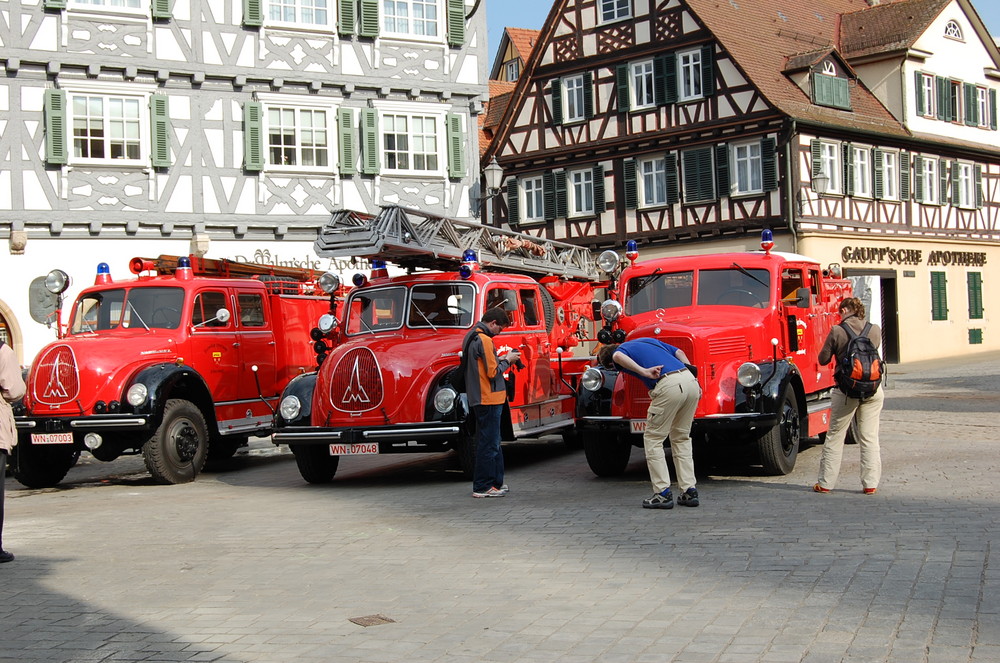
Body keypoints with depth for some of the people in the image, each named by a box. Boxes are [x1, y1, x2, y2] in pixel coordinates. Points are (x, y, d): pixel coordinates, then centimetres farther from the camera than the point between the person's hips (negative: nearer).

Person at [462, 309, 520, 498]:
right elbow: (493, 372, -18)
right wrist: (507, 360, -4)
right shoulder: (484, 340, -17)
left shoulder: (471, 337, 14)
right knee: (488, 444, -4)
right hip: (489, 399, -10)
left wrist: (501, 359, 10)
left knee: (492, 442, 16)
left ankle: (496, 482, 23)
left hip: (480, 398, 10)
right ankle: (483, 487, 0)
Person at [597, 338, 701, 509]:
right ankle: (689, 491, 16)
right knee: (681, 438, 19)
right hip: (690, 380, 7)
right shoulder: (648, 340, 31)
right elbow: (679, 352, 25)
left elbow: (618, 356, -16)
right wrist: (694, 378, 19)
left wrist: (644, 371, -19)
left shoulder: (622, 350, 11)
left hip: (668, 386, -7)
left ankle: (663, 493, 4)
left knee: (653, 438, 7)